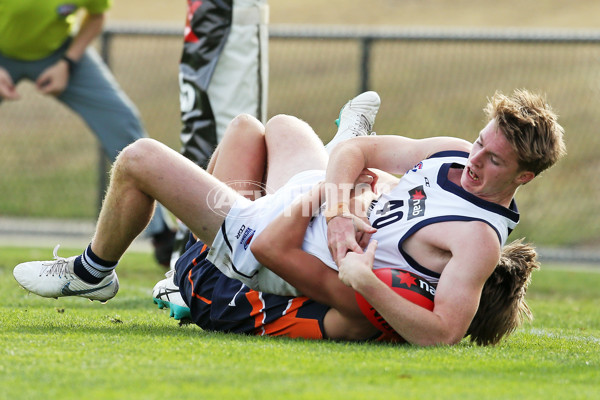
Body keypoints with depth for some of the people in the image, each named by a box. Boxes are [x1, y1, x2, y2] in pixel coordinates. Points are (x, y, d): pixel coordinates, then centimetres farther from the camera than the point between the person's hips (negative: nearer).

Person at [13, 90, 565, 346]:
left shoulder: (478, 240, -32)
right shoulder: (455, 154, -9)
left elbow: (442, 332, -42)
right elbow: (359, 153, -3)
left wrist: (365, 282, -48)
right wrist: (338, 206, -20)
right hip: (312, 210, 8)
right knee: (281, 125, 37)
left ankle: (94, 272, 30)